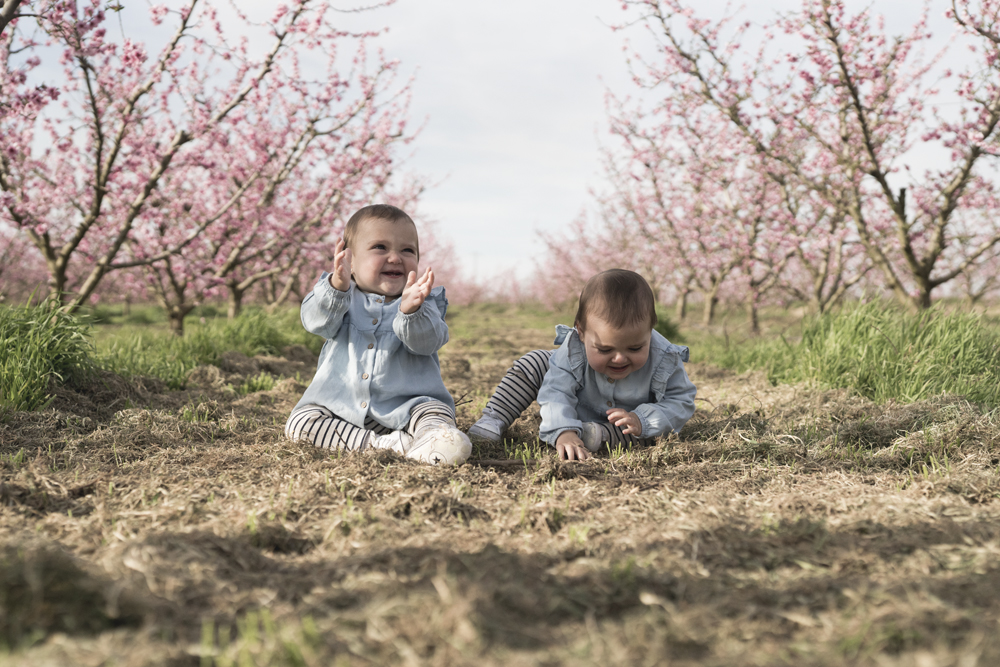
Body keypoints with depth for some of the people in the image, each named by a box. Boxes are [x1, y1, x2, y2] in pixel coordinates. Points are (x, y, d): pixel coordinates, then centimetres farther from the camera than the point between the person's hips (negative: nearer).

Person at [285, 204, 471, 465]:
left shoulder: (426, 302, 4)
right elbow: (315, 321, -13)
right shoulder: (344, 296, 7)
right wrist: (337, 285, -33)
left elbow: (427, 342, -15)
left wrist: (411, 311, -36)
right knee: (300, 422, -22)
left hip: (405, 406, -3)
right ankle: (384, 442, -26)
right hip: (339, 403, 3)